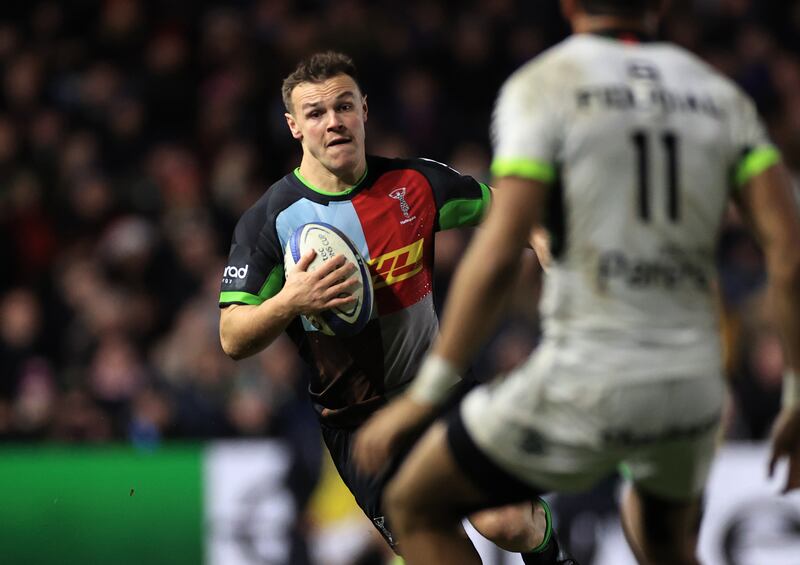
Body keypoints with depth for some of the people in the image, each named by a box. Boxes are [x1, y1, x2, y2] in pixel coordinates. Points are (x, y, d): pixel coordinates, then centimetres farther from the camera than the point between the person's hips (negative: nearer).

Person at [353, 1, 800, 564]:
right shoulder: (719, 96, 10)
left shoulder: (543, 87, -4)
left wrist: (421, 397, -11)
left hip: (585, 390, -5)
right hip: (692, 391, 5)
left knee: (417, 507, 15)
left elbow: (499, 254, -14)